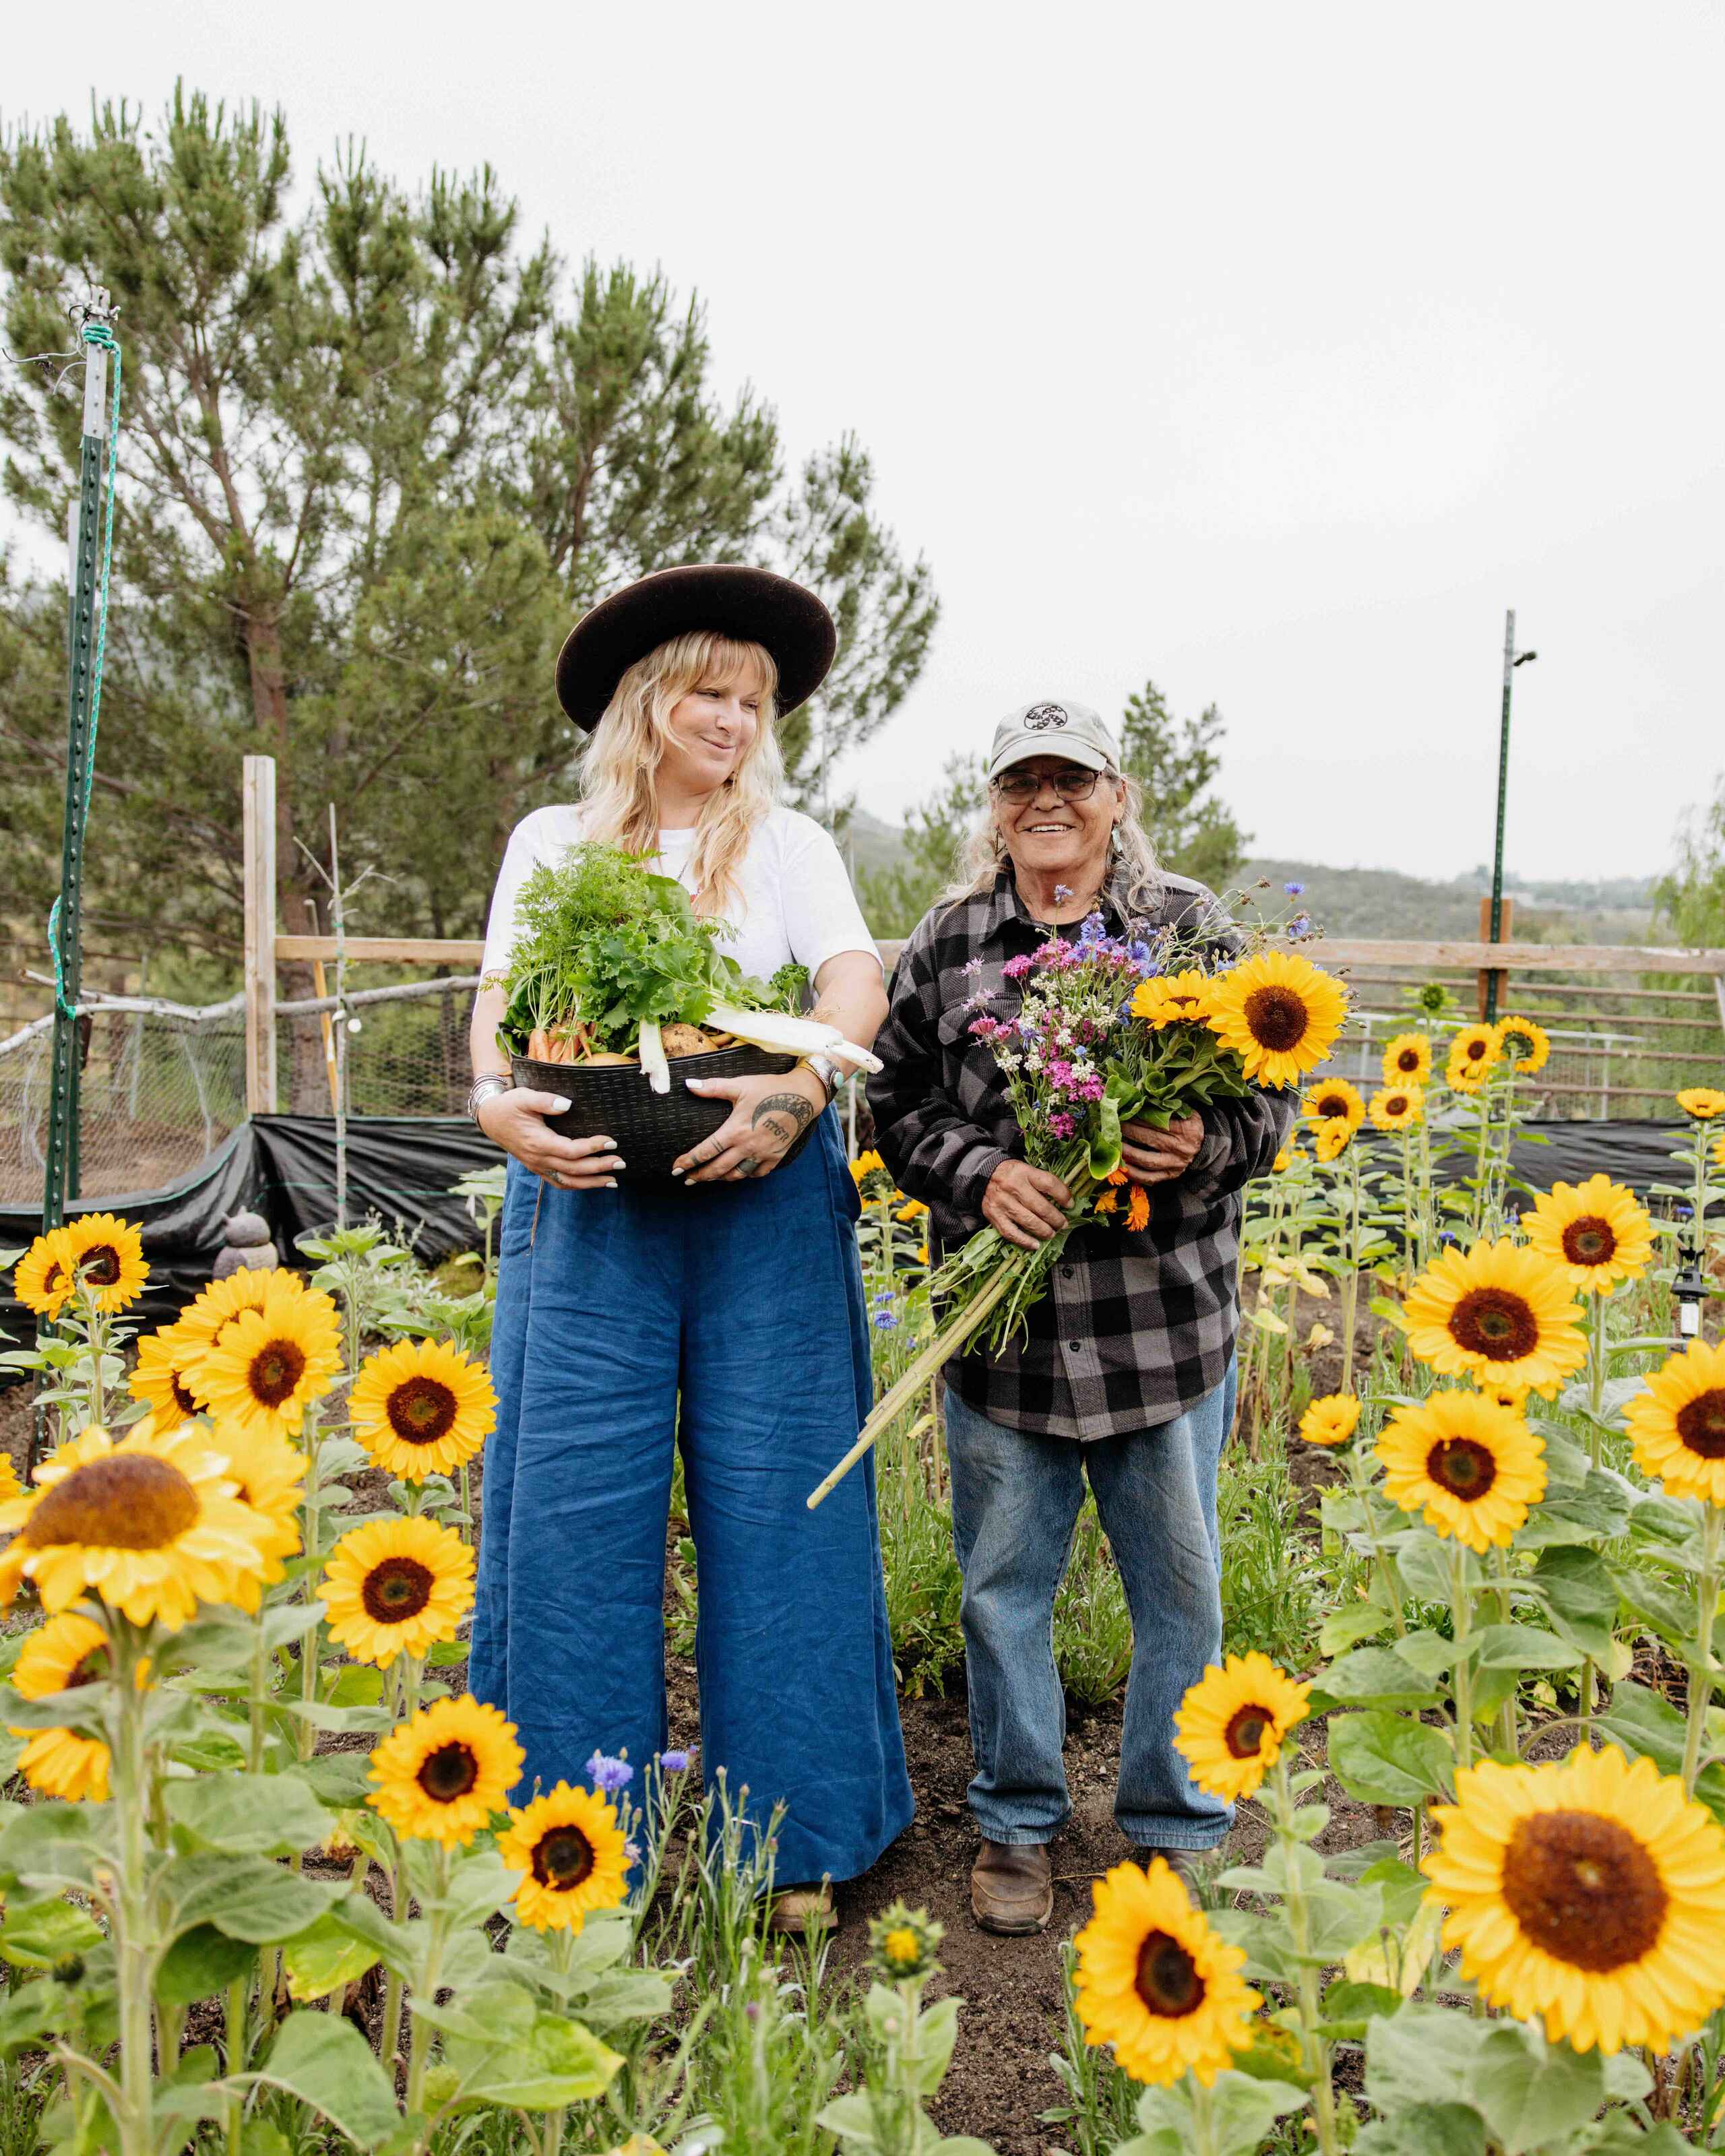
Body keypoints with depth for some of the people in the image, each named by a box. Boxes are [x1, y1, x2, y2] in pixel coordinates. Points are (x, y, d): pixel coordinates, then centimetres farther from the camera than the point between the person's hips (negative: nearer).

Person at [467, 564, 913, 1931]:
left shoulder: (789, 845, 12)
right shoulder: (553, 843, 13)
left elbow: (859, 981, -4)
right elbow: (501, 1003, 4)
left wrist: (802, 1085, -24)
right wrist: (498, 1101, -18)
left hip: (763, 1200, 0)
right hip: (588, 1196, 1)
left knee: (771, 1503, 3)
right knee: (578, 1510, 1)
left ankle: (792, 1839, 19)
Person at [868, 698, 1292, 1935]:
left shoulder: (1191, 927, 3)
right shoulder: (948, 943, 5)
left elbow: (1271, 1095, 5)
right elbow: (899, 1102, 6)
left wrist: (1207, 1145, -17)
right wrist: (982, 1175, -12)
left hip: (1166, 1319, 0)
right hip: (1001, 1321, 1)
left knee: (1180, 1589, 11)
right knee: (1004, 1586, 13)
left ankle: (1173, 1830, 34)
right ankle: (1018, 1823, 35)